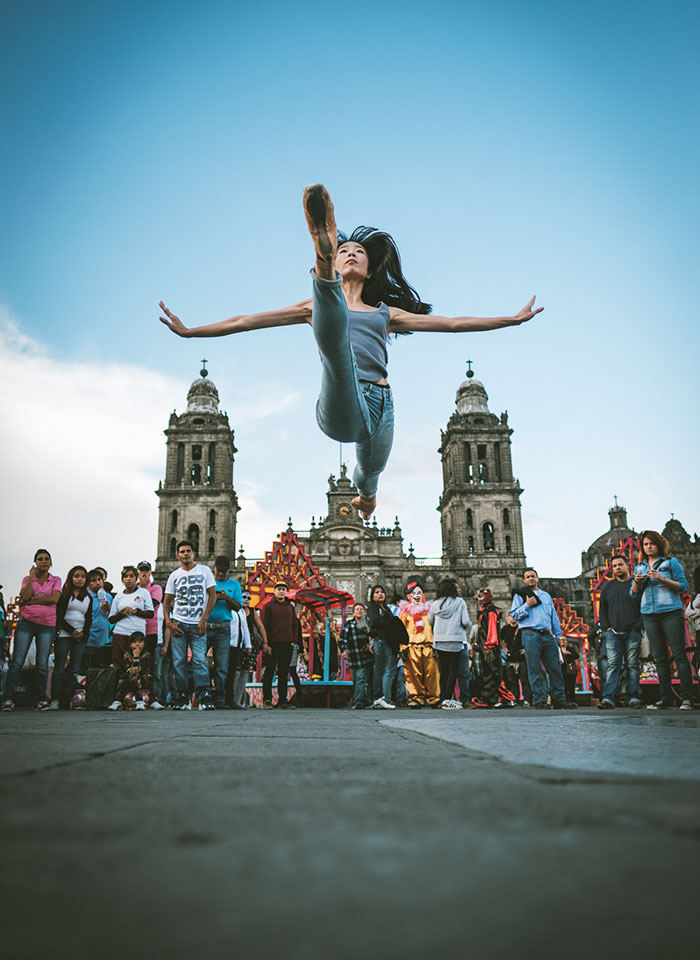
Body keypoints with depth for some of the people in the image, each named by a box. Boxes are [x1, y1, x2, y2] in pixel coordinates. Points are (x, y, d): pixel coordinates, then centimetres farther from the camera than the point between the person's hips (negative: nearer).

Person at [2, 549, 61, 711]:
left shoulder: (56, 580, 8)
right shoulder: (27, 579, 10)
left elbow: (54, 599, -9)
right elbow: (25, 597, -9)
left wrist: (30, 602, -9)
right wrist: (32, 577, -6)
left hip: (47, 625, 0)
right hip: (26, 621, 0)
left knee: (42, 664, 0)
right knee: (17, 661, -4)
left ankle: (40, 699, 6)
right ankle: (8, 698, 1)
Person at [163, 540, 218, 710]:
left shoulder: (204, 570, 7)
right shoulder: (174, 575, 13)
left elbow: (213, 595, 2)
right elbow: (166, 602, 14)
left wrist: (204, 619, -7)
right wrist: (168, 622, -2)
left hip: (198, 625, -2)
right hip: (178, 624, 2)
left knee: (200, 660, -13)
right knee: (179, 661, -1)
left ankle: (204, 697, -14)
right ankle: (183, 698, 7)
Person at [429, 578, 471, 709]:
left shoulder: (435, 604, 7)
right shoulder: (460, 602, -2)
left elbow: (430, 622, 15)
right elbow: (466, 622, -8)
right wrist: (468, 625, 14)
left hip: (439, 641, 4)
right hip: (455, 641, -4)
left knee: (443, 671, 10)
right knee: (453, 670, -1)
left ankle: (444, 698, 12)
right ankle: (447, 699, -7)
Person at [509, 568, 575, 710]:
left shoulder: (546, 596, 24)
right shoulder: (520, 595, 10)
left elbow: (554, 616, 24)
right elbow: (514, 615, 1)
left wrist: (557, 634, 17)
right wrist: (527, 605, -9)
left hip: (548, 635, 4)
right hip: (530, 635, -4)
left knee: (555, 668, 0)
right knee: (534, 669, -5)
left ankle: (559, 699, 6)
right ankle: (539, 701, -2)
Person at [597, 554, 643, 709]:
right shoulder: (608, 587, 16)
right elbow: (602, 609, 17)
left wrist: (638, 626, -8)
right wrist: (606, 627, 4)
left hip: (632, 632, -2)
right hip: (613, 633, 2)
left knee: (632, 665, 0)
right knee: (613, 665, -5)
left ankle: (634, 697, 5)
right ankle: (608, 698, -12)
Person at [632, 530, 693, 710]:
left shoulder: (671, 562, 3)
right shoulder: (640, 567, 15)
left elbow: (683, 587, -3)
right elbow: (634, 593, 16)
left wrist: (662, 579, -15)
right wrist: (636, 582, -5)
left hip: (671, 612, -4)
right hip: (649, 614, 4)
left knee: (679, 654, -6)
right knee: (659, 657, 5)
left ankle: (687, 698, -3)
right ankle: (665, 698, 9)